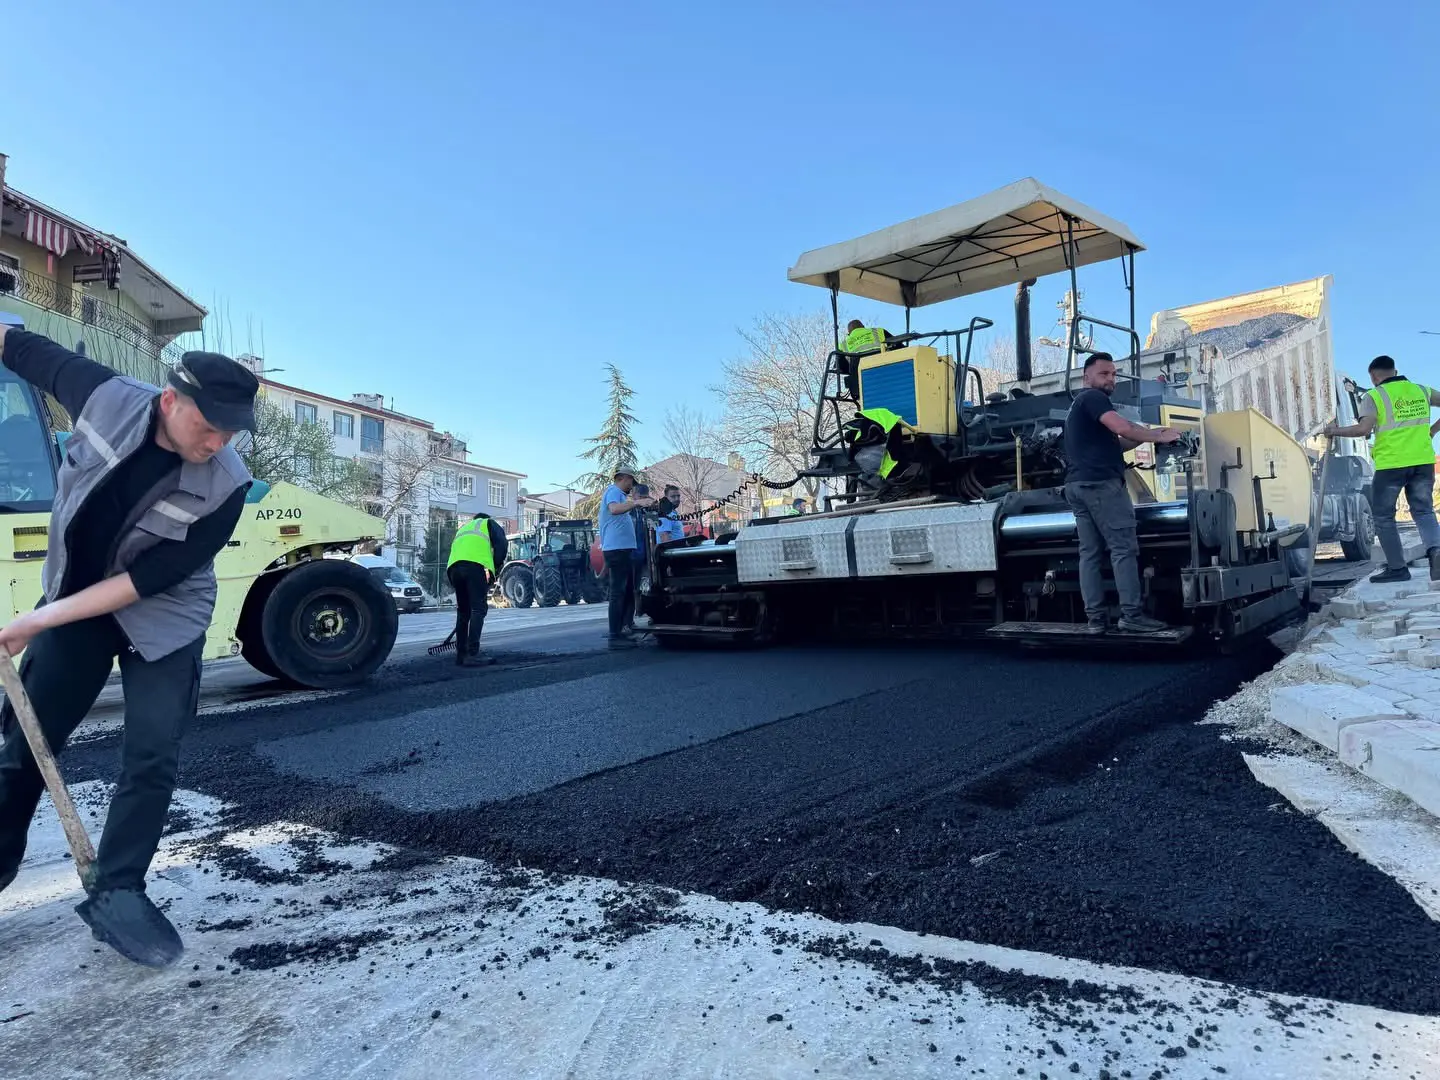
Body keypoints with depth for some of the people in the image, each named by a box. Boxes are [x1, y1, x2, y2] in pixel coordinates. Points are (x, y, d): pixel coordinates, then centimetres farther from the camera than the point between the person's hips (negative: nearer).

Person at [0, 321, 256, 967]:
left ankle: (116, 894, 10)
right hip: (73, 598, 2)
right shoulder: (106, 397, -21)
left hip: (165, 618, -2)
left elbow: (149, 581, -23)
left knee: (152, 759, -6)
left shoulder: (226, 485, -26)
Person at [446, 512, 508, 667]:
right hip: (476, 565, -5)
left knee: (463, 611, 15)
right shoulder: (489, 523, 28)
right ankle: (472, 654, -16)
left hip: (453, 567, 5)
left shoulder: (462, 528, 42)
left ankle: (461, 653, 15)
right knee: (478, 609, -7)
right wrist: (496, 565, 17)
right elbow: (502, 544, 8)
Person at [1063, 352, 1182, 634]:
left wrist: (1146, 435, 11)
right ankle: (1131, 614, -10)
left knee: (1089, 552, 3)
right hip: (1101, 483, -10)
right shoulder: (1093, 397, -1)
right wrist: (1158, 436, -4)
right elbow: (1122, 428, -16)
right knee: (1124, 548, -8)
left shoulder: (1078, 404, 29)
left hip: (1077, 485, 10)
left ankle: (1094, 618, 1)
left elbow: (1113, 444, 24)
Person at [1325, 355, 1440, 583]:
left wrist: (1334, 431, -5)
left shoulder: (1373, 396, -6)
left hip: (1391, 464, -4)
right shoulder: (1421, 391, 10)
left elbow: (1364, 429, -18)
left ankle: (1397, 568, 5)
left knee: (1384, 516, 7)